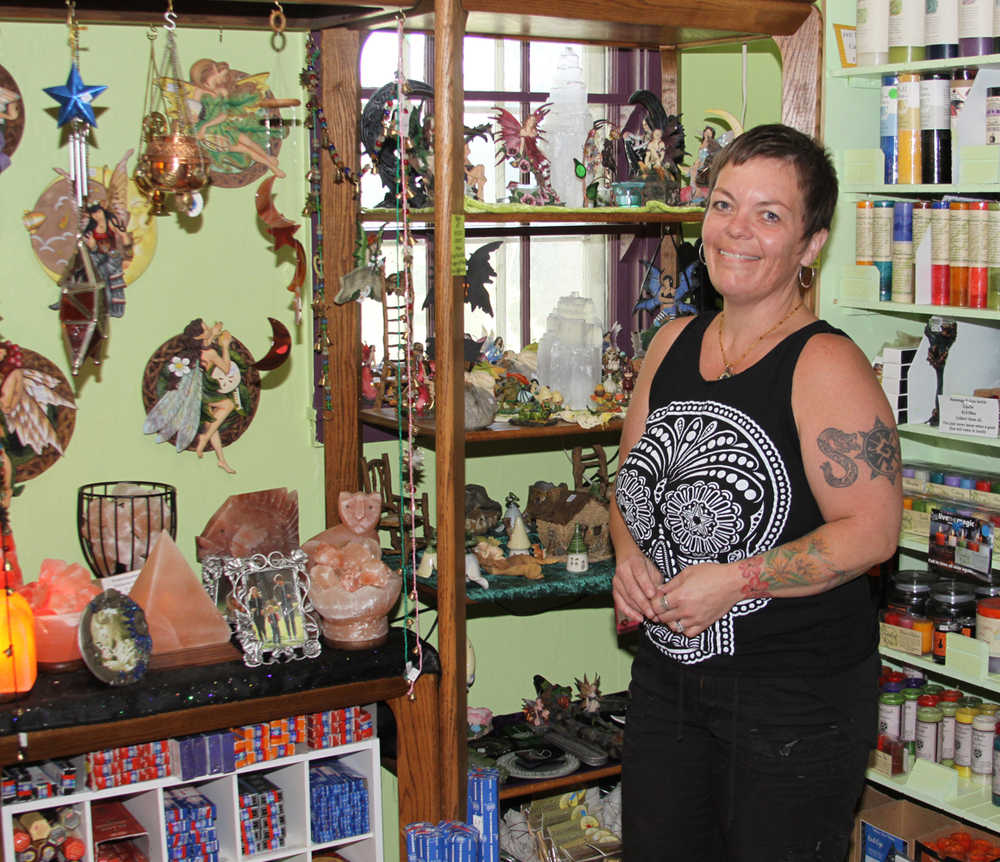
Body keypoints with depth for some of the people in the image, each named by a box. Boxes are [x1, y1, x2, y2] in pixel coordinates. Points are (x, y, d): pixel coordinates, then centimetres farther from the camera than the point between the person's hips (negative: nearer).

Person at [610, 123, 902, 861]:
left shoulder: (824, 366, -16)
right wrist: (629, 557, -3)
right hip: (669, 675, 7)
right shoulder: (673, 343, 6)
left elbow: (872, 531, -20)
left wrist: (736, 581, -22)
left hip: (798, 696, -6)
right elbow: (633, 481, 16)